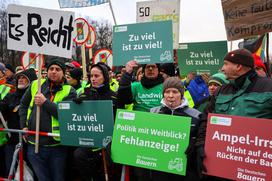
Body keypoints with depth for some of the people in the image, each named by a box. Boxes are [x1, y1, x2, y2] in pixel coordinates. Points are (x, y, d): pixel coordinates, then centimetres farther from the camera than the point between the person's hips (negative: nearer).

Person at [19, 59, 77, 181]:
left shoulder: (69, 91, -4)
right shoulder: (35, 85, 7)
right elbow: (23, 105, 19)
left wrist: (45, 102, -21)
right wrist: (24, 125, 9)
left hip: (57, 145, -3)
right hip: (34, 144, 3)